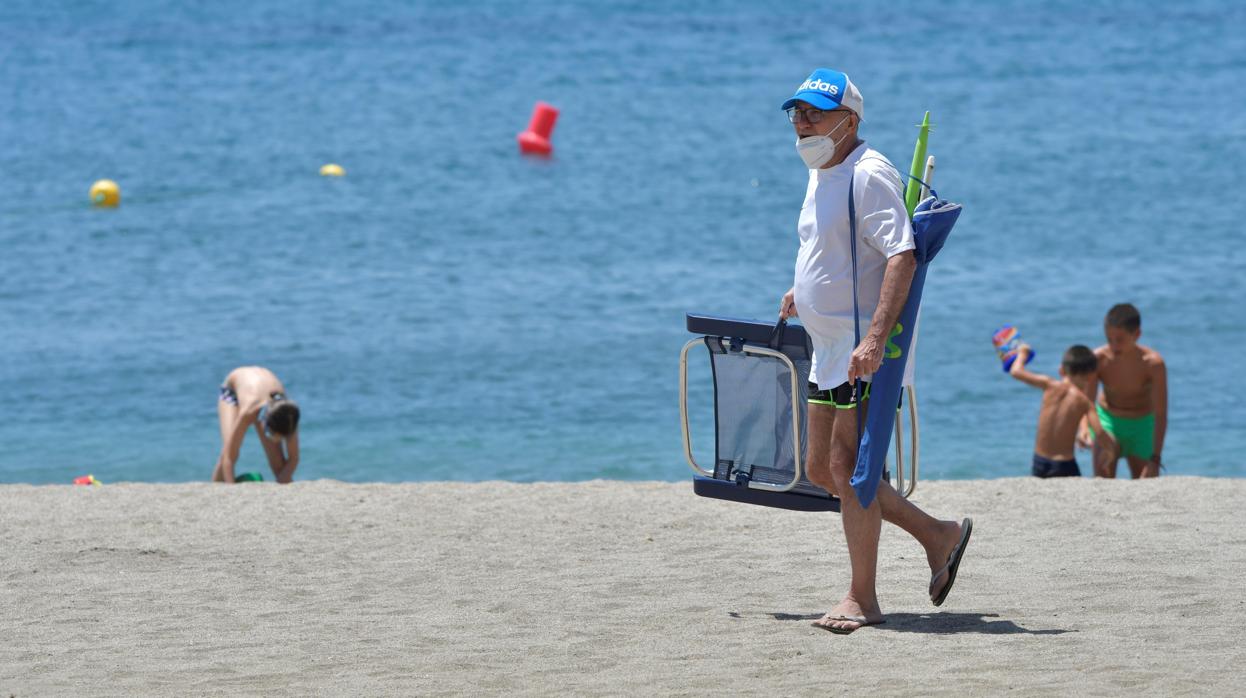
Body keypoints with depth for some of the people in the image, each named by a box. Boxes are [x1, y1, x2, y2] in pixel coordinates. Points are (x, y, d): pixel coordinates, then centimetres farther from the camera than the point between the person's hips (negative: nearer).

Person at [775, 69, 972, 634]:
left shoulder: (868, 174, -16)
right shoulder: (821, 175, 15)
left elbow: (901, 256, -26)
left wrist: (875, 338, -33)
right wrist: (803, 293, 21)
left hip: (868, 350, -10)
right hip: (830, 348, 10)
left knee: (847, 465, -9)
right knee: (823, 470, 11)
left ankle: (862, 598, 0)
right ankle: (936, 535, 22)